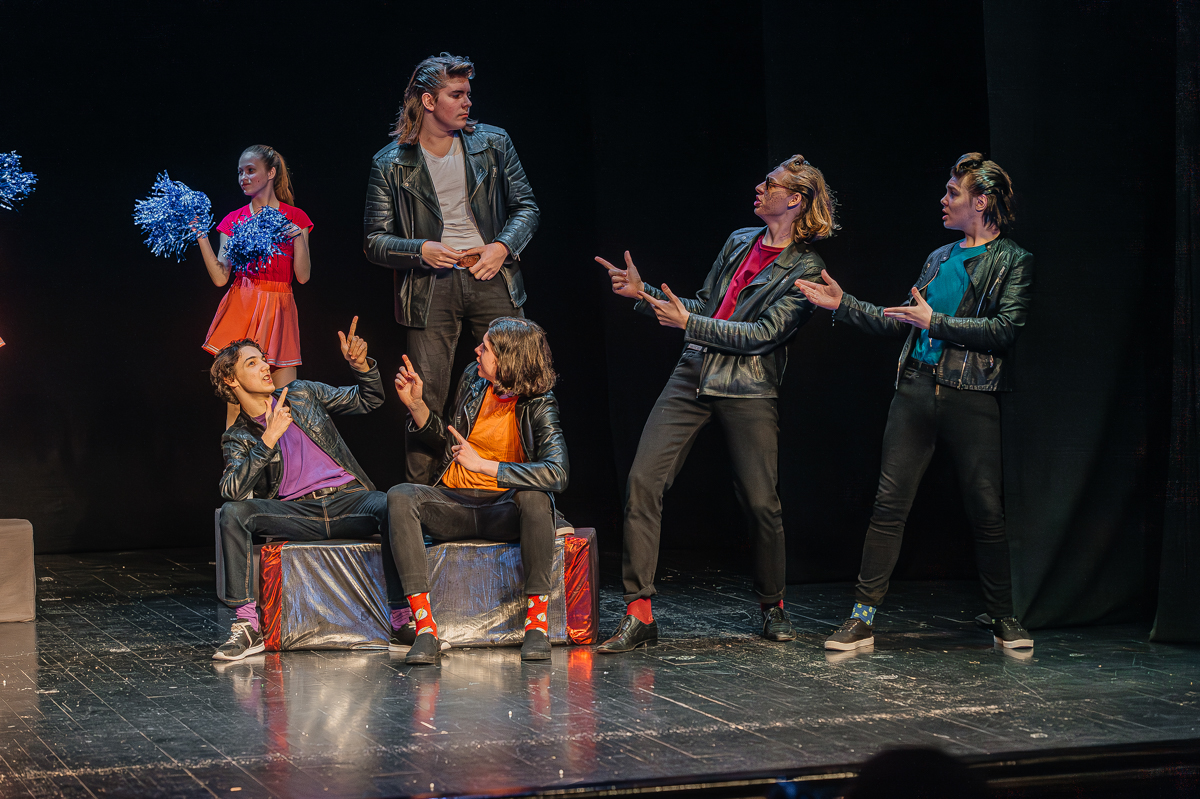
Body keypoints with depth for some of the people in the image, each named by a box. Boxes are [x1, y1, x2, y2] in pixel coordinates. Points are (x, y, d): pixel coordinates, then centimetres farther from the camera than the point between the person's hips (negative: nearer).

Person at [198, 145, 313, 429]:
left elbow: (303, 276, 0)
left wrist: (297, 236, -13)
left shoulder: (295, 218, 7)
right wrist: (201, 236, -5)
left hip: (278, 312, -1)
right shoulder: (233, 220, 10)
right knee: (236, 398, -4)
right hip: (241, 309, 1)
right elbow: (220, 277, 2)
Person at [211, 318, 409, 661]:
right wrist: (268, 440, -18)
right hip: (296, 512, 0)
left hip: (348, 498, 0)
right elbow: (232, 490, -10)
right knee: (234, 512, -27)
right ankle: (247, 626, -27)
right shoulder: (237, 438, 10)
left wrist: (361, 365, -1)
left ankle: (402, 620, -31)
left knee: (393, 507, -33)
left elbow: (368, 400, 20)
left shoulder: (302, 394, 16)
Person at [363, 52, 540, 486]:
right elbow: (374, 240, 4)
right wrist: (421, 250, -13)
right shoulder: (390, 165, 2)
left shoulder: (493, 144, 8)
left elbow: (525, 206, 12)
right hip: (430, 285, -2)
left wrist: (503, 246, -6)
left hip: (491, 276, 2)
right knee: (426, 399, -4)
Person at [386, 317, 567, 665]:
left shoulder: (539, 406, -12)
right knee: (400, 496, -25)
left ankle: (537, 622, -25)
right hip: (455, 504, 4)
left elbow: (557, 473, -28)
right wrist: (416, 404, 3)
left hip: (505, 511, -4)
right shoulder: (473, 379, 5)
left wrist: (484, 465, -30)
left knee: (534, 497, -39)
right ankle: (425, 628, -33)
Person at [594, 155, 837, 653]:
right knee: (643, 481, -10)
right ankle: (639, 614, -8)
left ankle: (772, 607, 24)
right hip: (694, 376, 5)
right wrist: (643, 293, 11)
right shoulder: (739, 242, 15)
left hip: (749, 391, -5)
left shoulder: (806, 270, -4)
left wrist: (688, 323, -15)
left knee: (760, 501, -2)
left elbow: (763, 334, -13)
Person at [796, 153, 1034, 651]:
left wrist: (936, 322, -13)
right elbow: (900, 323, 23)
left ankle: (1002, 617, 15)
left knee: (986, 511, -1)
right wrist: (843, 305, 16)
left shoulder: (1012, 262, 1)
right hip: (917, 389, 5)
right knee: (890, 503, -2)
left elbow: (1005, 329, -12)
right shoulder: (939, 259, 20)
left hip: (972, 399, -5)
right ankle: (863, 618, -2)